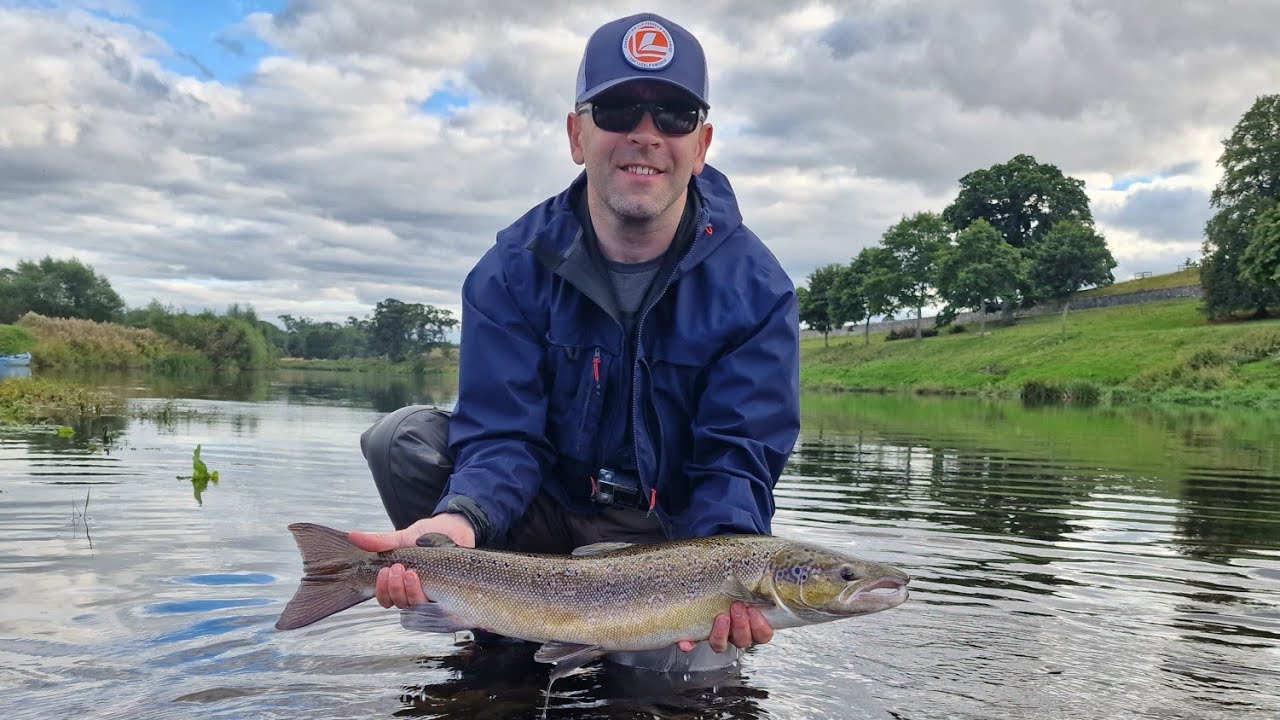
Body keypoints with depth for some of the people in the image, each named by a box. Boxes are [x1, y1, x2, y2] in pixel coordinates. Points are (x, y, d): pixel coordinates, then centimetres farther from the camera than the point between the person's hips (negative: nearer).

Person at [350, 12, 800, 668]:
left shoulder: (755, 288, -13)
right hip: (544, 513, 1)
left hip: (668, 533, -1)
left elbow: (738, 458, -18)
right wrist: (459, 518, -42)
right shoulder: (512, 270, -10)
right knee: (403, 440, -20)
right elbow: (503, 436, -18)